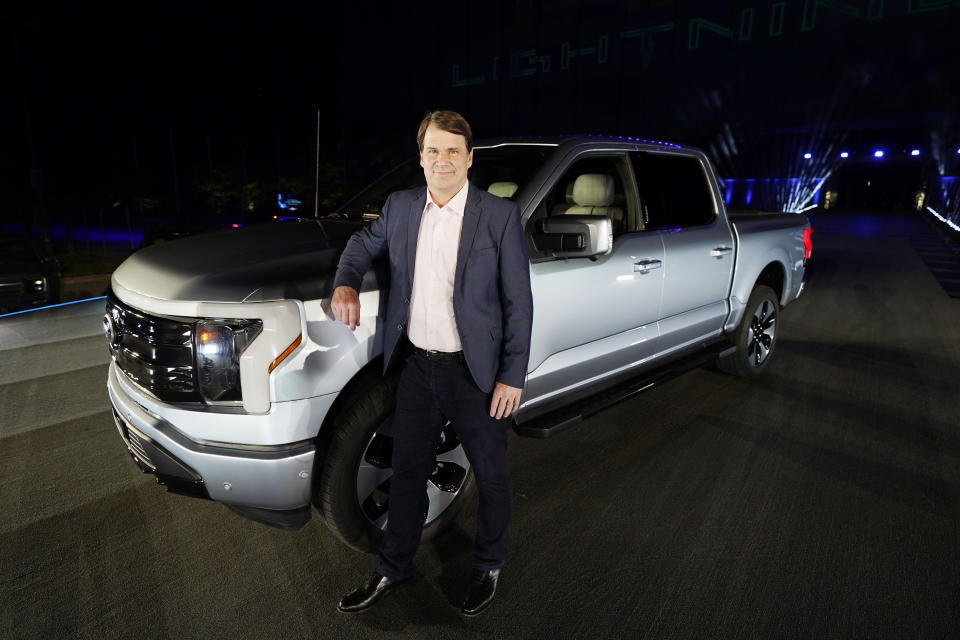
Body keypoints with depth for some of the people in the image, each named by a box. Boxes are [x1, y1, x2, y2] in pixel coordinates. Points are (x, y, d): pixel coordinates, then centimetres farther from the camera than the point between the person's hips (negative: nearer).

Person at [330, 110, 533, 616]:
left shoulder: (500, 216, -10)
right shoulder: (400, 206, 3)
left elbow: (518, 303, -9)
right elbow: (364, 243, 21)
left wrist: (513, 376, -11)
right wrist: (345, 284, -1)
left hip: (475, 372, -3)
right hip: (416, 366, 4)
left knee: (491, 476, 14)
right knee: (407, 473, 18)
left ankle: (489, 567, 40)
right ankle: (393, 569, 40)